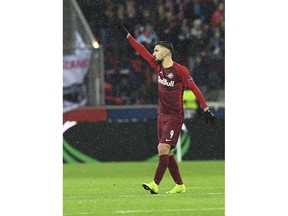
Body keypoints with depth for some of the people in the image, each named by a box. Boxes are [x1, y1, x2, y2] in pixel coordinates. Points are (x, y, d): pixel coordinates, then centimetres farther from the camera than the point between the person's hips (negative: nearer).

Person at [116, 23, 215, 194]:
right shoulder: (158, 66, 7)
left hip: (175, 117, -7)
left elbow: (195, 89, -9)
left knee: (164, 149, -15)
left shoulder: (180, 70, -12)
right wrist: (127, 34, 13)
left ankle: (155, 185, -20)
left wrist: (206, 109, -10)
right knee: (167, 153, 6)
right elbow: (142, 51, 12)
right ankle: (180, 185, 12)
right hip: (162, 115, 7)